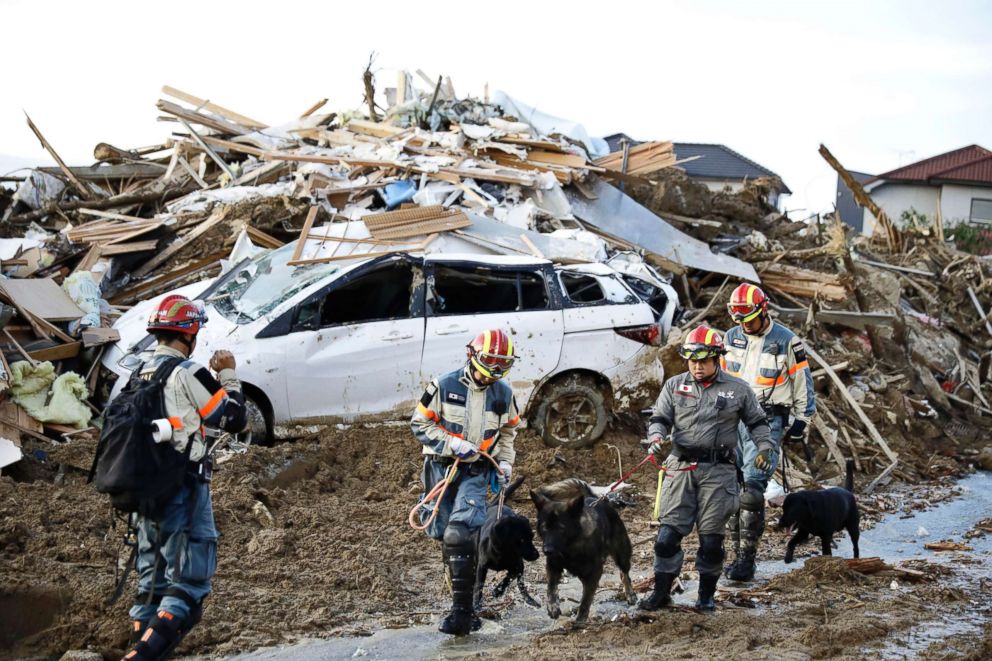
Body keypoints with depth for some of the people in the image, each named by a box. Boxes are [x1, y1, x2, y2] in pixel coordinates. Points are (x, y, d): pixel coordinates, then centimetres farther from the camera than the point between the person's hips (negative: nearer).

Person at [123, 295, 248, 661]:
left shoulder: (140, 374, 10)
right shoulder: (189, 374, -13)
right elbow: (235, 420, -8)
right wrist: (228, 374, 5)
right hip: (184, 491, -8)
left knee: (151, 582, 18)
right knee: (187, 586, -7)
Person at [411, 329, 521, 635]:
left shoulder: (504, 394, 5)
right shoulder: (444, 386, -6)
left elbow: (507, 431, 22)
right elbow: (420, 423, -3)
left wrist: (505, 462, 8)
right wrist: (452, 444, -14)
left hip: (477, 471, 0)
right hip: (442, 468, 0)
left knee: (460, 534, -18)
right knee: (446, 536, 2)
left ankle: (461, 609, -18)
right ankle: (464, 605, 15)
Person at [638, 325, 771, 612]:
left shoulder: (738, 389, 5)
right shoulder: (674, 386, 9)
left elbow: (757, 422, 14)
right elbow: (659, 419, 6)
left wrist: (765, 447, -2)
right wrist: (657, 439, -15)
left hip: (718, 470, -1)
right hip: (681, 467, 1)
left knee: (711, 537, 3)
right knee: (669, 532, -3)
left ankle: (706, 595, 17)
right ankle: (661, 592, 8)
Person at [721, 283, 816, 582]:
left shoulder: (787, 341, -5)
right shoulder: (732, 338, 10)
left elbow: (802, 383, 3)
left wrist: (801, 421, 2)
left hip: (767, 420, -5)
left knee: (752, 487, -17)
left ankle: (747, 560, -15)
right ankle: (739, 554, 11)